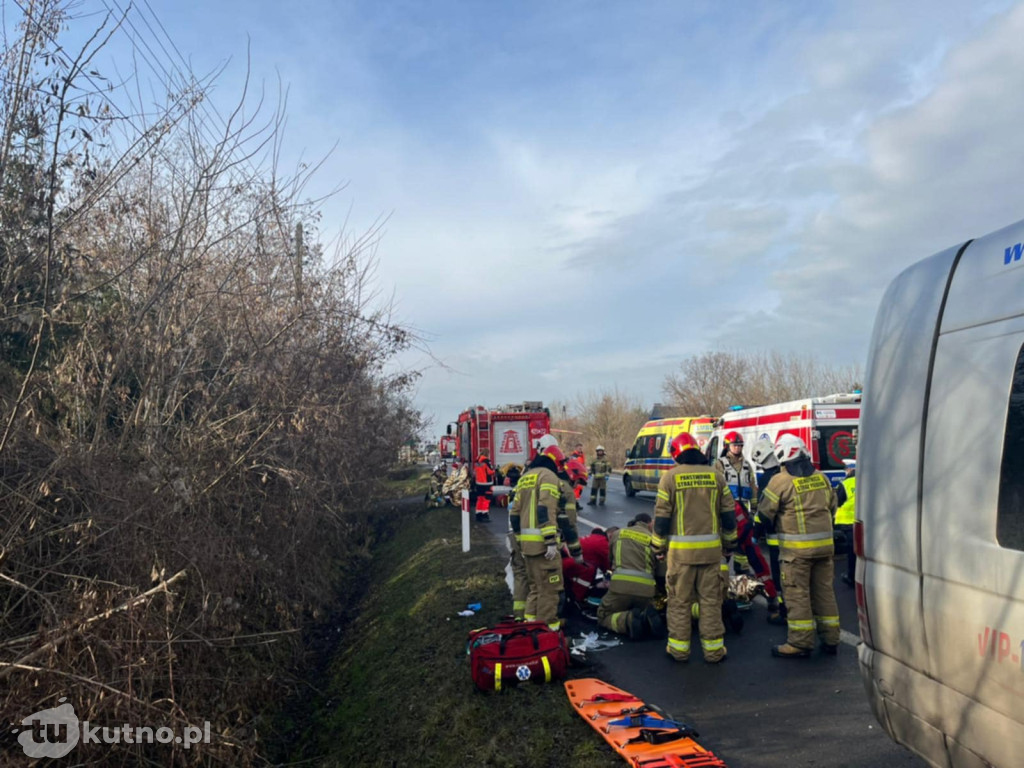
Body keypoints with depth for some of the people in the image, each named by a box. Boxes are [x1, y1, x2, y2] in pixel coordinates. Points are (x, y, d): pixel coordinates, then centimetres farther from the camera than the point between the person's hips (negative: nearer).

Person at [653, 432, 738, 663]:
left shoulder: (670, 477, -5)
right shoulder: (715, 475, 3)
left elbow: (662, 516, -4)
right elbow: (728, 514, 7)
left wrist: (658, 546, 7)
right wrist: (730, 541, 19)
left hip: (681, 549, -2)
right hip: (711, 548, 2)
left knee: (680, 600, 8)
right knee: (710, 599, 10)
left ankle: (679, 648, 15)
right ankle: (713, 649, 15)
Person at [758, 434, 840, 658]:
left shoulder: (781, 480, -10)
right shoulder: (821, 478, 9)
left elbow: (765, 512, -7)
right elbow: (832, 508, 20)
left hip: (797, 547, -6)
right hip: (824, 544, 6)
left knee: (798, 594, 0)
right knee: (824, 591, 13)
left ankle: (801, 643, 2)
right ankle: (830, 640, 20)